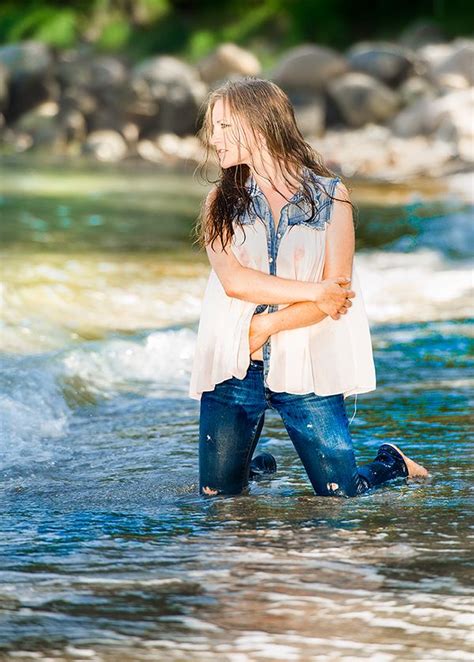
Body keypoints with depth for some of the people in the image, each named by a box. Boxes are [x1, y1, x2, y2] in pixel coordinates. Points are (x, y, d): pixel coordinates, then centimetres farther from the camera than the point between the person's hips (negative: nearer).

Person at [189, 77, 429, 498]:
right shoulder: (222, 202, 8)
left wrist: (264, 328, -12)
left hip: (305, 366, -2)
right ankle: (258, 466, 36)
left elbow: (336, 295, -6)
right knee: (218, 496, 2)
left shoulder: (330, 195, 1)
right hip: (232, 368, 2)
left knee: (339, 494, -3)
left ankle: (393, 463, 30)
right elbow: (233, 280, -8)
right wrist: (314, 291, -13)